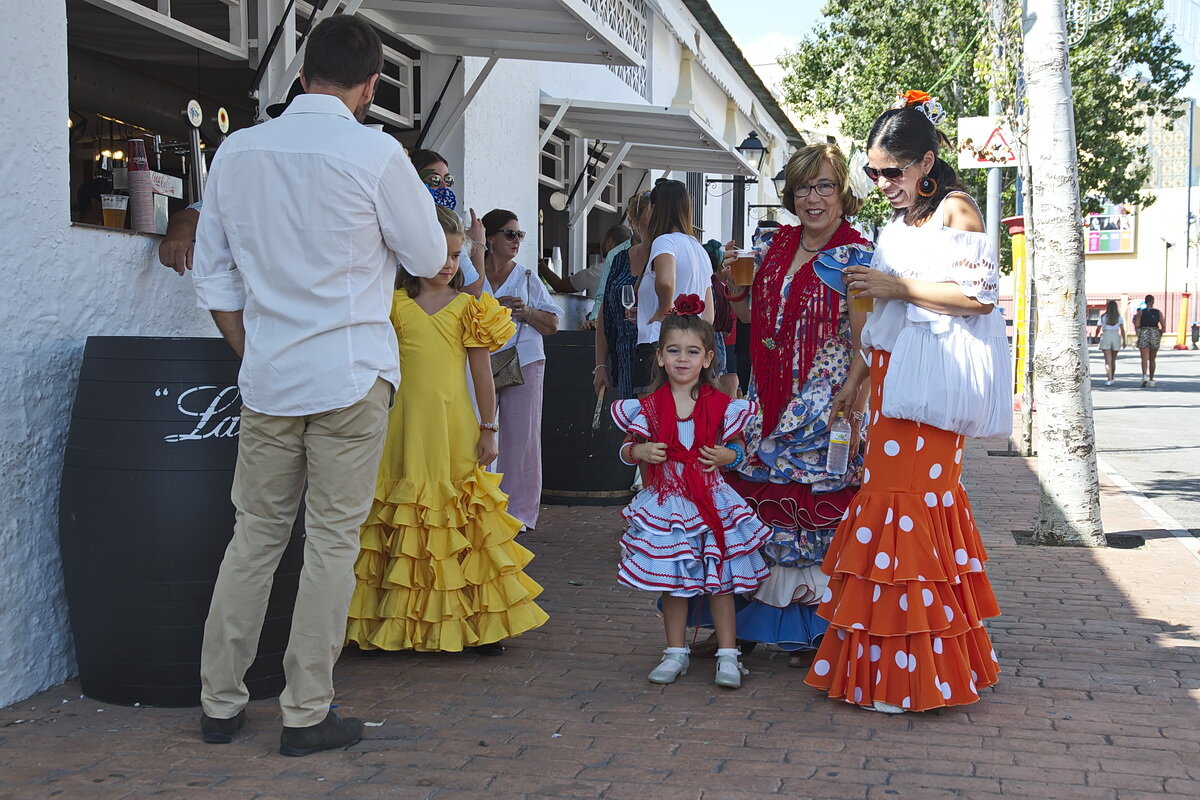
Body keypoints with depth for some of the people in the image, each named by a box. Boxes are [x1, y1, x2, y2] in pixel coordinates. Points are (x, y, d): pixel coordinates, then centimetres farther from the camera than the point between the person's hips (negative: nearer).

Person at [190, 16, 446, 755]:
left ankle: (221, 702, 20)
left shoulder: (238, 150, 6)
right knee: (333, 542, 3)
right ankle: (307, 714, 8)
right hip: (350, 375, -4)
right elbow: (428, 259, 2)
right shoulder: (375, 153, -8)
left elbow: (212, 273, 11)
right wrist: (412, 190, 17)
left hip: (266, 378, 4)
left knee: (255, 535, 12)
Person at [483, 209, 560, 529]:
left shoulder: (527, 278, 12)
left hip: (524, 363, 1)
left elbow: (552, 324, 11)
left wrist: (527, 312, -7)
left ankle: (518, 510, 7)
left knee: (521, 437, -2)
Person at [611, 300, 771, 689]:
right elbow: (627, 448, 8)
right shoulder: (648, 407, -2)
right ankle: (675, 653, 22)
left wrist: (724, 456, -12)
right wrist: (641, 451, -13)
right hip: (665, 502, 1)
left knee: (720, 579, 3)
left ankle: (727, 654, 13)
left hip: (710, 500, -1)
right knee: (671, 579, 9)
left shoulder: (721, 406, -3)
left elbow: (738, 446, 8)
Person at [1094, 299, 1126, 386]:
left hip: (1105, 337, -2)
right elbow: (1122, 330, -4)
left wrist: (1096, 336, 25)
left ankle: (1109, 379, -17)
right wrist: (1124, 341, -3)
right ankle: (1112, 377, 27)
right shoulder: (1119, 317, 3)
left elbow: (1098, 329, 6)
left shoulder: (1103, 317, 1)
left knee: (1108, 360, -6)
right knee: (1113, 359, 16)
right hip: (1116, 337, 2)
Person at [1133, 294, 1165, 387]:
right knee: (1152, 359, 15)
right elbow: (1163, 327, 2)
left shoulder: (1141, 312, 0)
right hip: (1155, 335, 2)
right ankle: (1151, 380, 21)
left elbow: (1136, 325, -10)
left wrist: (1139, 335, 3)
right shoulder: (1158, 312, 4)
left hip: (1144, 334, -2)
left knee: (1144, 359, -7)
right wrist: (1160, 337, 17)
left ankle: (1145, 376, -30)